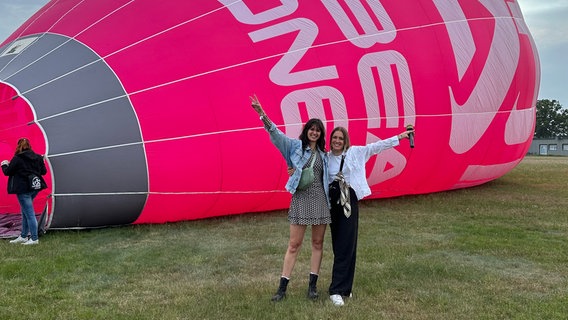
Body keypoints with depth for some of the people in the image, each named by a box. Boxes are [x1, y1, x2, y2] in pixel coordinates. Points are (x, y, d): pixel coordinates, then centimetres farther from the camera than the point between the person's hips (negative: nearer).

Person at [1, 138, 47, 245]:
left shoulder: (17, 159, -12)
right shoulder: (38, 157, 4)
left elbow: (7, 172, -4)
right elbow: (44, 171, 12)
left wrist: (4, 165, 17)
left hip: (23, 189, -7)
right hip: (35, 188, 7)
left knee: (29, 213, -3)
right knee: (25, 212, 19)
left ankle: (34, 239, 1)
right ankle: (23, 236, 26)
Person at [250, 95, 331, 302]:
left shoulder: (323, 154, 12)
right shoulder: (296, 146, 0)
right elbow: (276, 134, -12)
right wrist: (262, 114, -25)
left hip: (320, 199, 4)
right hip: (301, 199, -4)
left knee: (318, 243, 8)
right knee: (294, 244, -2)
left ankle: (312, 285, 18)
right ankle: (282, 288, 6)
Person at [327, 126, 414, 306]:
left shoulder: (355, 152, 3)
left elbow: (376, 146, 1)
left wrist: (399, 137, -2)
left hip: (350, 201, -1)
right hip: (332, 202, 1)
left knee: (347, 245, -4)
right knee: (338, 246, 5)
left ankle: (339, 289, 1)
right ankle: (338, 289, 15)